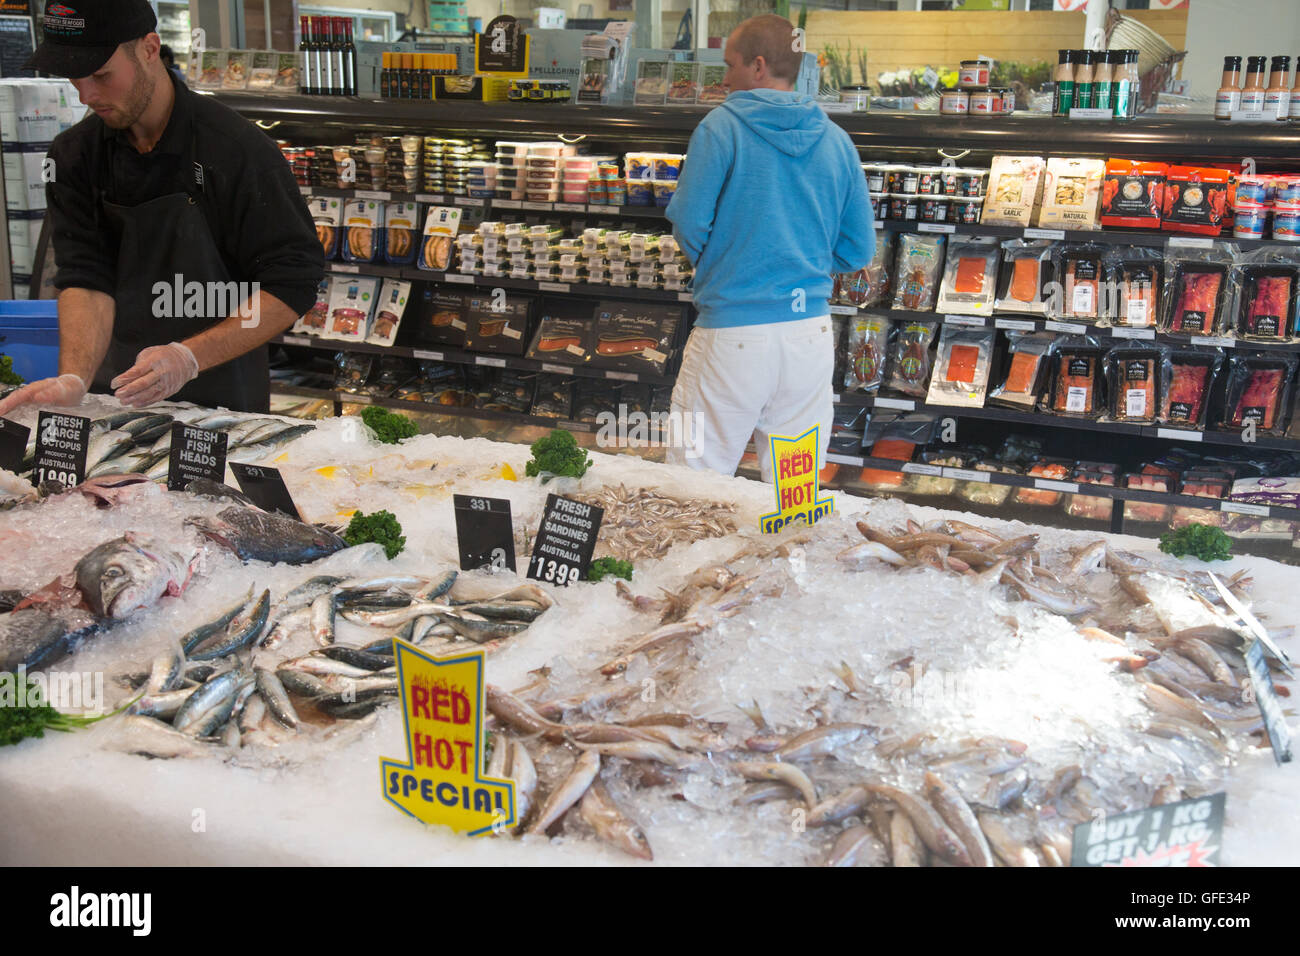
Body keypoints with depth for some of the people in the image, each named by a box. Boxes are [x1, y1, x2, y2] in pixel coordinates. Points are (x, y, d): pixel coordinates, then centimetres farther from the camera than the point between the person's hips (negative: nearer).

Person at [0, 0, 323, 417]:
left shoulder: (239, 149, -17)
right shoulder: (74, 155, -2)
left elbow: (292, 286, -19)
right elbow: (85, 280, -9)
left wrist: (189, 357, -28)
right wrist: (74, 379, -26)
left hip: (224, 395, -4)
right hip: (115, 394, 4)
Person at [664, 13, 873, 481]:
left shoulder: (721, 127, -5)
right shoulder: (837, 141, 8)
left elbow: (689, 226, -7)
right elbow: (857, 250, 10)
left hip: (732, 333, -5)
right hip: (811, 333, 5)